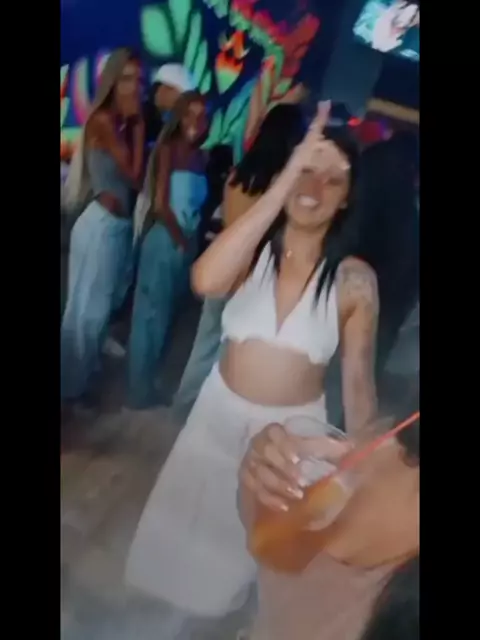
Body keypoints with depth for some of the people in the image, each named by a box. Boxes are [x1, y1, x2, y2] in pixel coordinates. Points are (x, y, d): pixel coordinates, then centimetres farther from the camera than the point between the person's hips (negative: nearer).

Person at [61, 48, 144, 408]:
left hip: (121, 223, 8)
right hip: (102, 223, -8)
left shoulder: (124, 122, 10)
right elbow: (134, 173, -16)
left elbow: (138, 180, 3)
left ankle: (83, 375, 34)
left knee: (106, 304, 17)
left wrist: (136, 124, 1)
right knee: (87, 308, 3)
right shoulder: (103, 119, -12)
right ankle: (72, 385, 19)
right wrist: (138, 125, -10)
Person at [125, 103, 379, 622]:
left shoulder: (355, 279, -15)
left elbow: (358, 382, -8)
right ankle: (171, 600, 60)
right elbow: (205, 280, -38)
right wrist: (286, 178, -40)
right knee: (185, 526, 25)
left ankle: (226, 608, 59)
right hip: (219, 413, 2)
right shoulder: (253, 251, -14)